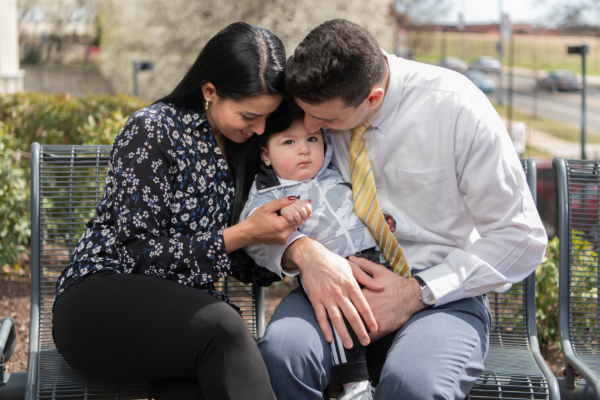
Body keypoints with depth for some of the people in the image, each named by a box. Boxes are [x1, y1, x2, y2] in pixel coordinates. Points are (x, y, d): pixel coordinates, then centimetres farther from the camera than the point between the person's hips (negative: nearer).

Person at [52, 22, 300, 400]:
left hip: (184, 311, 5)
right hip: (102, 296, -5)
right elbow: (141, 254, -14)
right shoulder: (153, 131, -9)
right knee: (221, 327, -37)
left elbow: (244, 265, 16)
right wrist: (245, 233, -18)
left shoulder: (244, 148, 12)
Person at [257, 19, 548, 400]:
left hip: (440, 292, -3)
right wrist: (302, 250, -21)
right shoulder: (308, 105, -5)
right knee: (280, 353, -31)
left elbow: (521, 238, -8)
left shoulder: (455, 107, -14)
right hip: (337, 285, 3)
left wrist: (418, 292, -17)